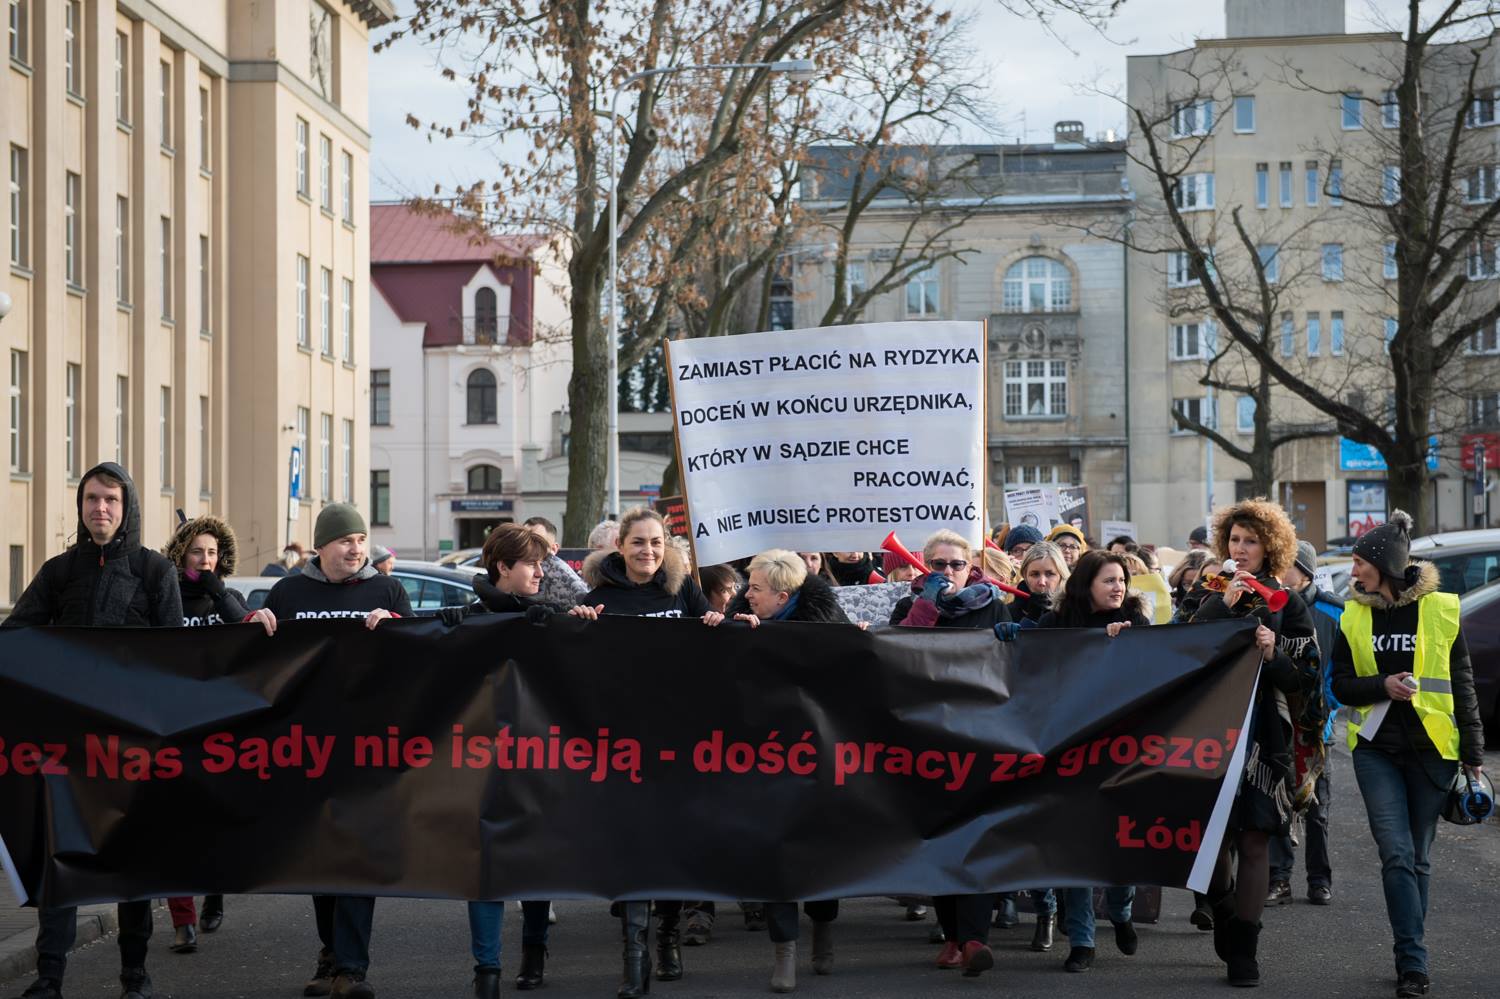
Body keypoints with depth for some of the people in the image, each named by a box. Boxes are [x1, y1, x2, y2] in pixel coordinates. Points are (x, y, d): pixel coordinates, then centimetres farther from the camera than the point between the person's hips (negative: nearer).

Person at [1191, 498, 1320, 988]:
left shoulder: (1288, 608, 4)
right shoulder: (1214, 601, 13)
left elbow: (1307, 679, 2)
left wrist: (1273, 655, -16)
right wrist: (1222, 607, -11)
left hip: (1265, 737, -3)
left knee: (1254, 840, -7)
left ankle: (1242, 952, -5)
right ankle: (1225, 917, 26)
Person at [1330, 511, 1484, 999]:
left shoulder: (1441, 611, -1)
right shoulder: (1354, 616, 5)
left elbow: (1463, 685, 3)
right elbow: (1341, 684, 6)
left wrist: (1473, 754, 1)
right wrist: (1383, 686, -14)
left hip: (1431, 748, -1)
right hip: (1376, 748, 1)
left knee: (1418, 858, 7)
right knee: (1397, 854, -10)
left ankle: (1409, 956, 18)